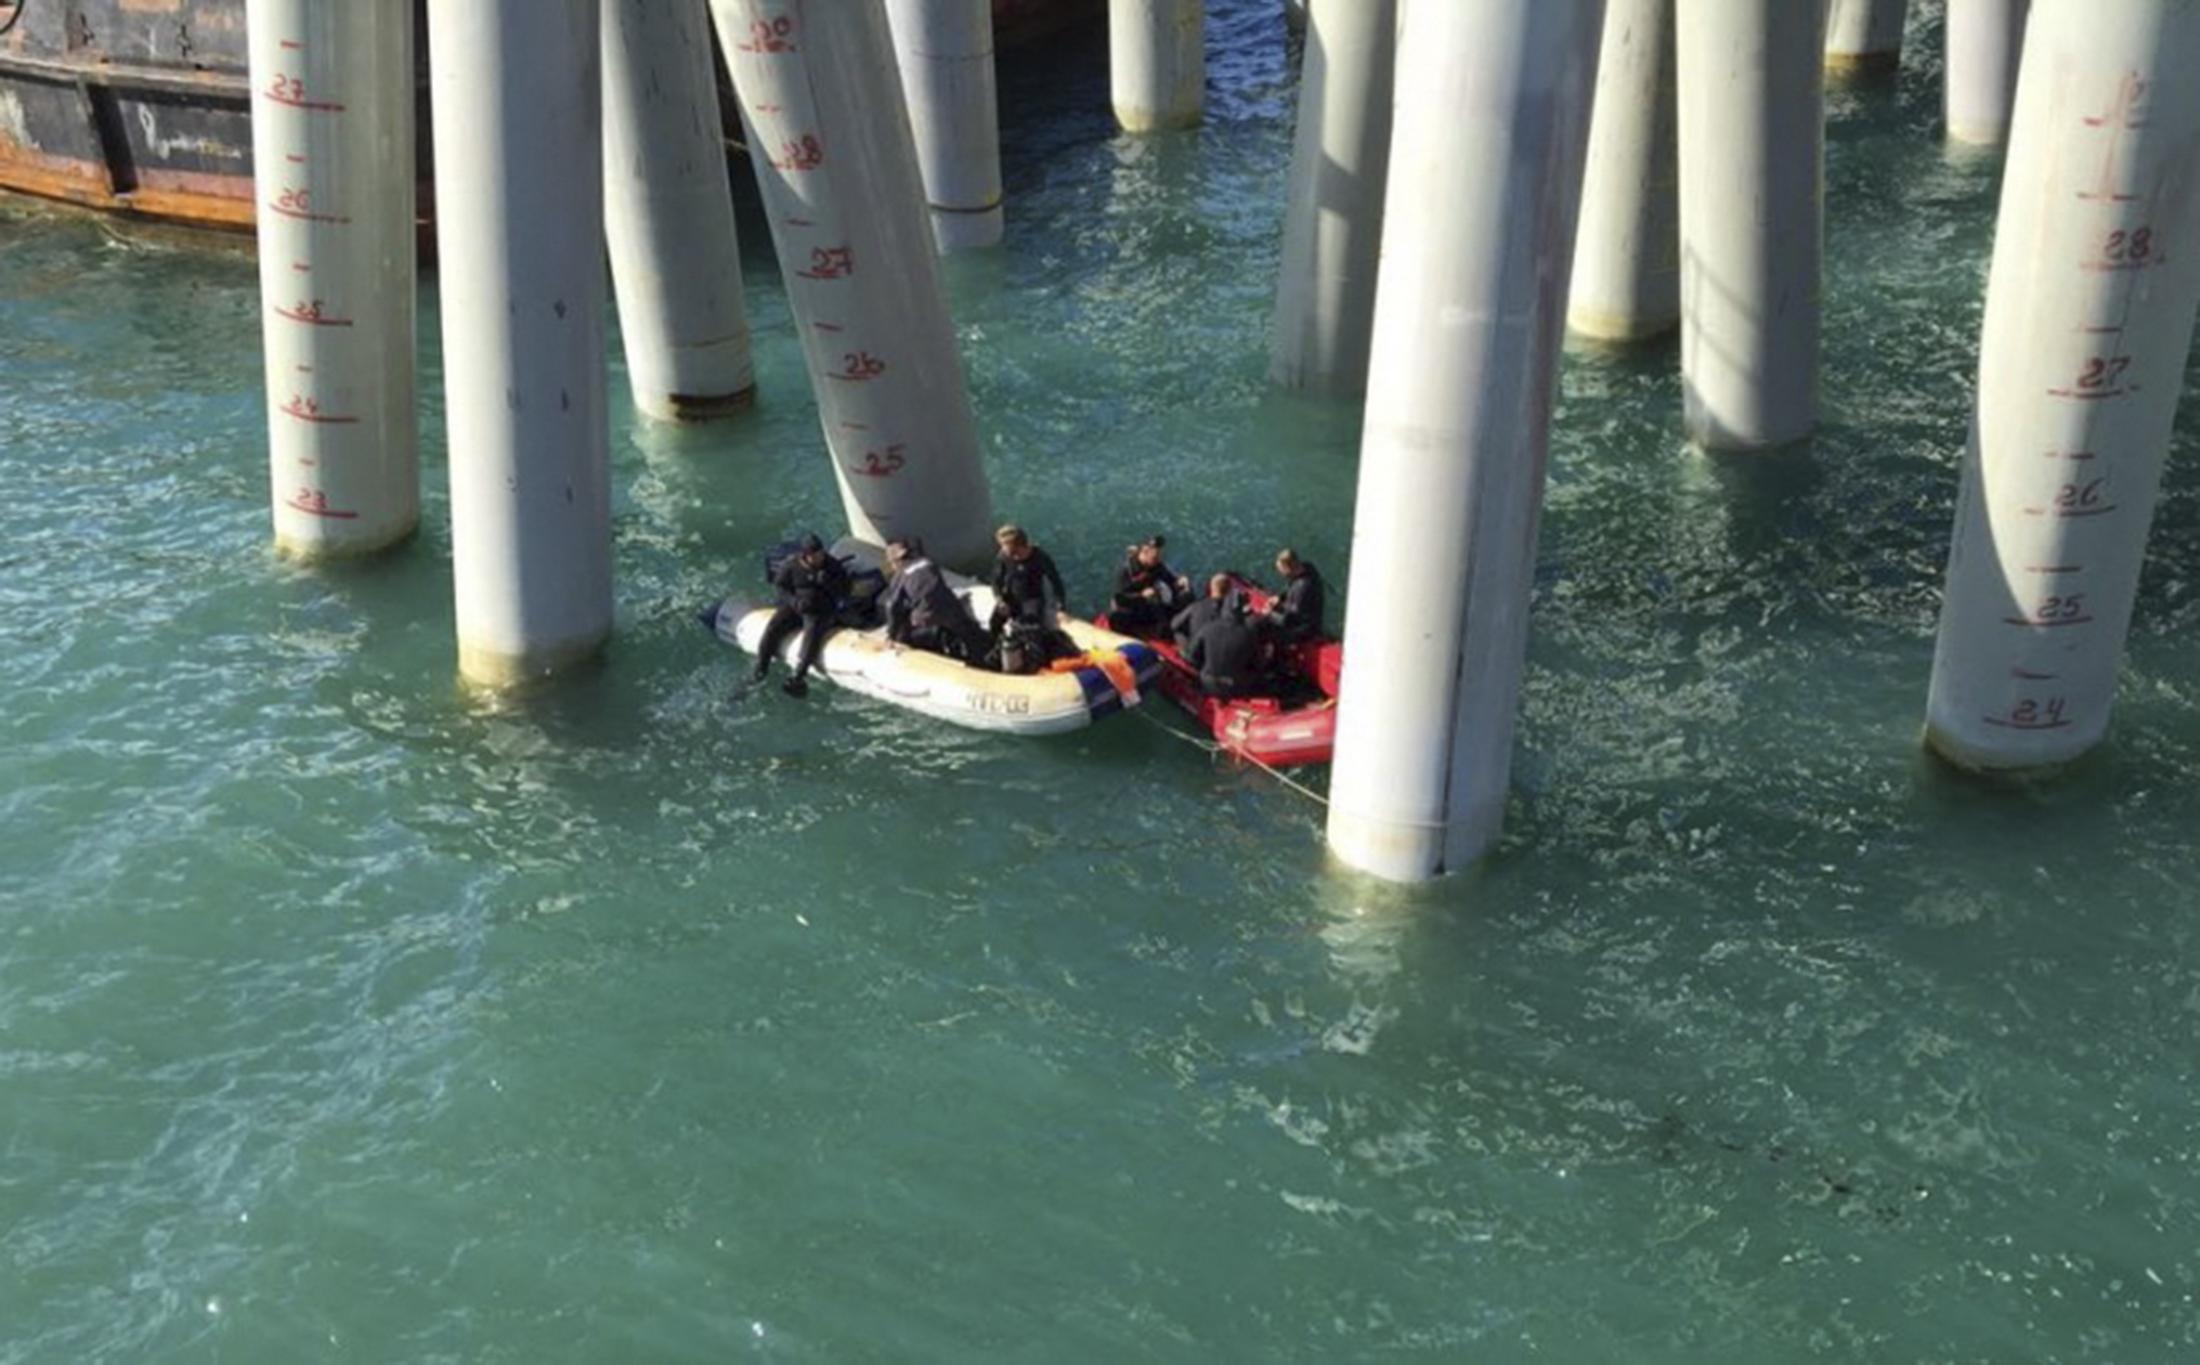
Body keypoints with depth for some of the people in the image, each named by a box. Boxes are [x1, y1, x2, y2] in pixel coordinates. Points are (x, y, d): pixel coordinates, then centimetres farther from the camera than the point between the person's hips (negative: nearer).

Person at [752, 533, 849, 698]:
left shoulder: (832, 566, -1)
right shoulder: (791, 564, -2)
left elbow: (844, 591, -1)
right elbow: (780, 587, 1)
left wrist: (827, 583, -21)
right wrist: (795, 602, -17)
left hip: (821, 610, -2)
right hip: (794, 606, 2)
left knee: (812, 631, -33)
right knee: (773, 628, -21)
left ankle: (799, 676, -41)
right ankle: (761, 670, -9)